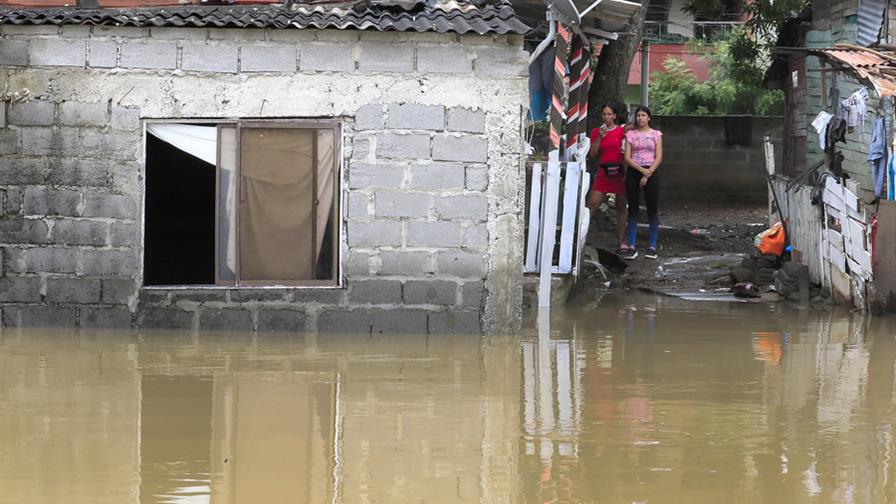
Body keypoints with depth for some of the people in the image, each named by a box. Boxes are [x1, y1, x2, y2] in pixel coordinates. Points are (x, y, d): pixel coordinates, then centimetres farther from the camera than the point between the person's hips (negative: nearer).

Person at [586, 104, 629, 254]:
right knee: (592, 204, -8)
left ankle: (622, 242, 9)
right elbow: (592, 154, 2)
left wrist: (626, 172, -4)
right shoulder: (596, 132, 7)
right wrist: (599, 137, -9)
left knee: (621, 207, 4)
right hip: (603, 172, 1)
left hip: (619, 172, -1)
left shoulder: (621, 131, 1)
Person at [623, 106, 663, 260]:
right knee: (633, 209, -1)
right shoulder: (630, 134, 7)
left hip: (651, 172, -1)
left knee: (652, 209, -2)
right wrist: (642, 170, -12)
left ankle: (652, 247, 1)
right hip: (633, 172, 1)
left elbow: (659, 157, -1)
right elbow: (627, 157, 0)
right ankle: (632, 247, -1)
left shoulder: (656, 134, 5)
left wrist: (648, 174, -10)